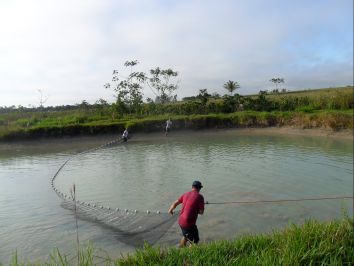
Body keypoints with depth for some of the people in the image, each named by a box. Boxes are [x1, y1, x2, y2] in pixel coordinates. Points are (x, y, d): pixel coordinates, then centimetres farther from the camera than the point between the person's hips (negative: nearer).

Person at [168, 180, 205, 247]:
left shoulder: (186, 194, 7)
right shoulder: (199, 196, -10)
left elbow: (175, 203, 17)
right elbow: (201, 212, -10)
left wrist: (170, 210, 35)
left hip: (181, 221, 7)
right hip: (189, 223, -7)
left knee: (186, 236, 30)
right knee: (194, 241, 8)